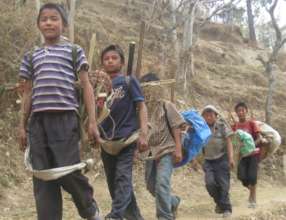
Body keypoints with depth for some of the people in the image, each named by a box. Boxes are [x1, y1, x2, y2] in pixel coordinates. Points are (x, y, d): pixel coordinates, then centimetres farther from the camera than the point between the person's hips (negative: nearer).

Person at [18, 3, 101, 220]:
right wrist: (22, 126, 13)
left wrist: (92, 122, -3)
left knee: (68, 172, -8)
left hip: (65, 118, -3)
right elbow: (28, 93, 19)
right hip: (38, 121, 4)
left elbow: (86, 86, 5)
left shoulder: (74, 51, 9)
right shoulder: (31, 56, 18)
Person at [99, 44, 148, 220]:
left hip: (126, 138, -5)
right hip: (106, 140, 6)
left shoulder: (129, 81, 2)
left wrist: (143, 134, -13)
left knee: (122, 178, -17)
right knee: (114, 183, 11)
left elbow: (141, 107, -3)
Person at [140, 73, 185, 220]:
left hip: (166, 150, -6)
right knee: (151, 186, 12)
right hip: (150, 152, 6)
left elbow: (176, 128, -5)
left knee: (162, 183, -19)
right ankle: (173, 202, 37)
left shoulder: (166, 106, -2)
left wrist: (178, 149, -13)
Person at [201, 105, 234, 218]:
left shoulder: (221, 125, -4)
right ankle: (219, 202, 17)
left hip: (222, 159, -3)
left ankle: (226, 208, 5)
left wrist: (231, 158, -14)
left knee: (223, 184, -5)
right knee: (210, 183, -8)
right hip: (208, 160, 3)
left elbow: (228, 142, -7)